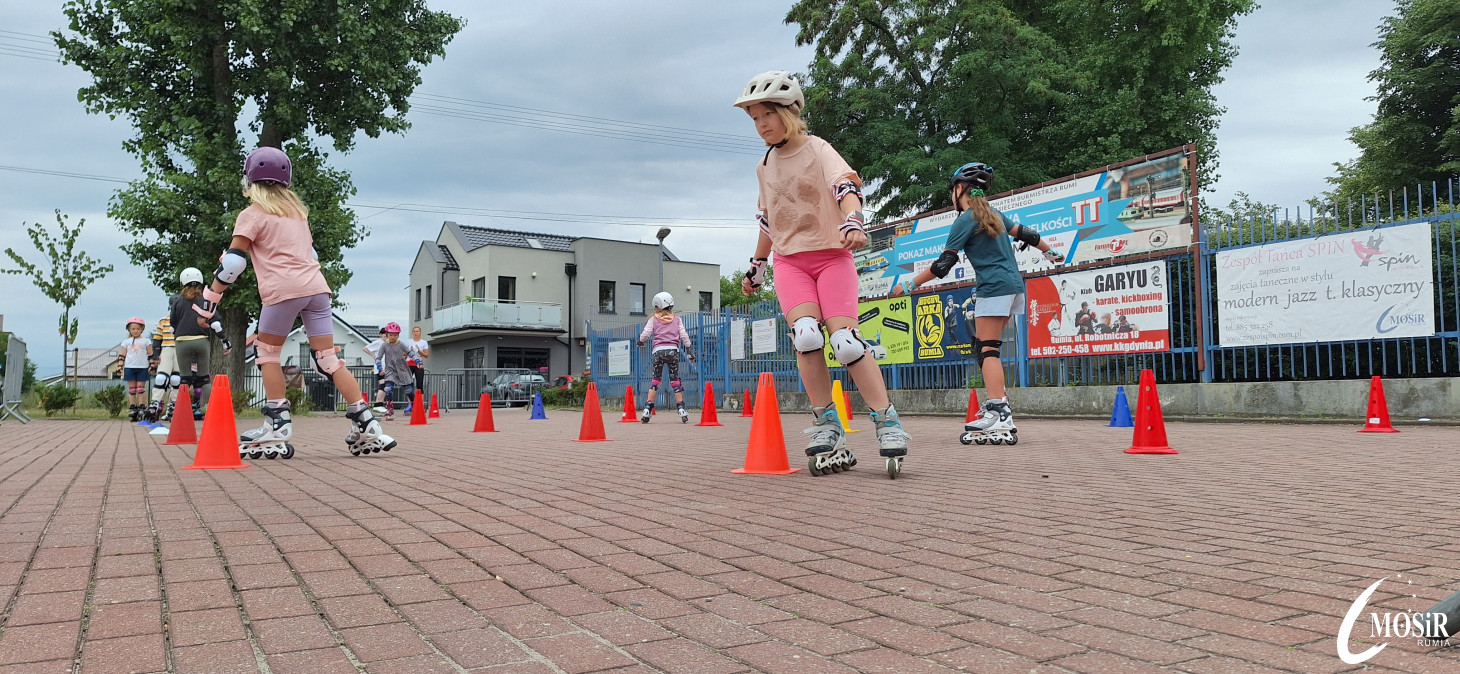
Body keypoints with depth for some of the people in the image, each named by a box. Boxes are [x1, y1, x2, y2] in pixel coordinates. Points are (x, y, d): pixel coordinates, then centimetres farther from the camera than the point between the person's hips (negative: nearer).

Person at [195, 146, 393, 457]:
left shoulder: (252, 215, 5)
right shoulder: (297, 210, 23)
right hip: (316, 286, 5)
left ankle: (277, 428, 5)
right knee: (328, 358, 5)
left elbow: (233, 262, -3)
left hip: (283, 290, -5)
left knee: (267, 353, 10)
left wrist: (210, 299, 2)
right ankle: (366, 425, -3)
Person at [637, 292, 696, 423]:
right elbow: (684, 336, 7)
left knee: (655, 380, 4)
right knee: (675, 379, 5)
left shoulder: (653, 319, 8)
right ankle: (681, 409, 1)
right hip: (673, 350, 1)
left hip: (658, 351, -1)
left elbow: (645, 334, 1)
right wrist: (690, 351, 11)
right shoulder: (677, 320, 13)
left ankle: (647, 409, 0)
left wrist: (640, 341, 21)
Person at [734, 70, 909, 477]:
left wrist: (852, 222, -40)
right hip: (789, 262, 3)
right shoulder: (764, 167, 15)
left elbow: (846, 186, -20)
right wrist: (757, 267, 29)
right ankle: (827, 431, -14)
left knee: (845, 340, -18)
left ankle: (888, 424, -7)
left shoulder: (818, 150, -2)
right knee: (806, 335, -21)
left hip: (831, 255, -3)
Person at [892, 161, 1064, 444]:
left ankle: (1000, 418, -21)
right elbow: (1025, 234, 25)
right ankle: (999, 400, 8)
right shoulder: (994, 214, 16)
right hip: (1014, 284, 9)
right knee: (984, 345, 12)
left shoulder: (966, 220, -7)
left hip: (995, 287, -9)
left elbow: (943, 265, -11)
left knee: (987, 349, -12)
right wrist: (1051, 253, 43)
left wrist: (909, 285, -4)